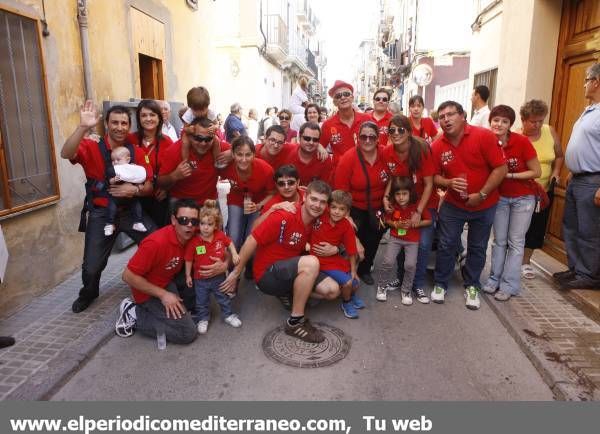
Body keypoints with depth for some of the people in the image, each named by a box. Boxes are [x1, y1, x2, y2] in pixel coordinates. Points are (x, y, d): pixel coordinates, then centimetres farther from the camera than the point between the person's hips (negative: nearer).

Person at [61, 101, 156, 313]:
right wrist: (83, 127, -40)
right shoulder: (91, 147, -7)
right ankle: (88, 294, 37)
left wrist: (135, 189, -20)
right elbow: (66, 154, -29)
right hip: (101, 214, -2)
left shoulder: (136, 152, 1)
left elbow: (150, 185, 1)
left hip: (131, 210, 2)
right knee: (92, 266, 1)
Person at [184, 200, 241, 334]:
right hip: (201, 279, -2)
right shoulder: (193, 241, -20)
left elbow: (229, 243, 10)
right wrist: (188, 275, -3)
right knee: (202, 301, 17)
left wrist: (234, 254, -4)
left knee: (224, 297, 19)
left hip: (219, 276, 2)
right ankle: (203, 319, 38)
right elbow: (188, 260, -9)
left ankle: (228, 315, 40)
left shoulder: (221, 236, -13)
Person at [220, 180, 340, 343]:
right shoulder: (284, 217, -23)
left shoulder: (316, 220, -3)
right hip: (267, 275, -7)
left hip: (290, 272, 7)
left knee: (332, 290, -5)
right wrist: (235, 273, -14)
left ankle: (289, 293, 13)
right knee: (311, 262, -33)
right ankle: (295, 322, -19)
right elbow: (252, 240, -20)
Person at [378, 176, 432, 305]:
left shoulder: (418, 206, -13)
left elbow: (429, 221, -4)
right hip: (395, 238, 1)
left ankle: (406, 290, 11)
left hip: (412, 240, -1)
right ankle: (382, 286, 13)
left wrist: (415, 224, -18)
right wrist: (396, 224, -13)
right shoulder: (392, 206, -9)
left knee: (410, 265, -14)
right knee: (388, 262, -12)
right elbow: (387, 220, 6)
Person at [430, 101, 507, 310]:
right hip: (453, 204, 1)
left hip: (484, 205, -1)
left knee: (477, 248, 12)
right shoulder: (437, 146, -9)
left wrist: (481, 195, -20)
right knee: (446, 245, 6)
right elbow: (435, 176, 1)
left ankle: (472, 287, 31)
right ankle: (440, 284, 24)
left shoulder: (484, 136, -18)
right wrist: (449, 183, -21)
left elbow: (501, 169, -17)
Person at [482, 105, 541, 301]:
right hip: (499, 197, 3)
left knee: (515, 242, 2)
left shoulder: (522, 142, -19)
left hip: (523, 198, -3)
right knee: (499, 240, 9)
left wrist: (509, 175, -21)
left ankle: (509, 285, 9)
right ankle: (495, 279, 18)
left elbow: (536, 172, -14)